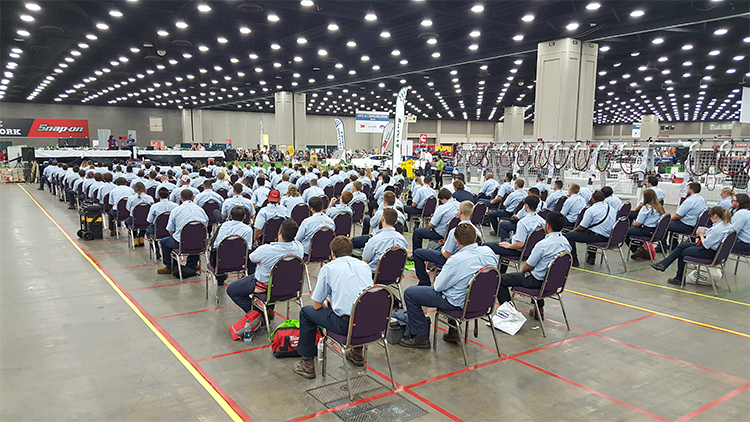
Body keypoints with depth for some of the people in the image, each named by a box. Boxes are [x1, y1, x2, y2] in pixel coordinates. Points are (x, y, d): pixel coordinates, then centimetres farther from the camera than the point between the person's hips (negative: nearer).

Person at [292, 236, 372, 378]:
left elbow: (317, 305, 4)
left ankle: (307, 363, 21)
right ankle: (357, 353, 46)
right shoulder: (364, 265, 14)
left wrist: (326, 304, 28)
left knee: (306, 312, 17)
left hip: (347, 324, -5)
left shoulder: (328, 268, 0)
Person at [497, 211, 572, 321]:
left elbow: (529, 266, -15)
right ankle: (539, 309, 41)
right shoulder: (565, 241, -3)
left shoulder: (543, 244, -27)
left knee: (500, 279, 1)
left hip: (537, 281, -8)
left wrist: (522, 271, 9)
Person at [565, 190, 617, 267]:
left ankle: (574, 261, 0)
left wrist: (574, 230, 12)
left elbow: (582, 227, -11)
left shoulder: (591, 210, -12)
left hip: (598, 236, -8)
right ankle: (591, 258, 36)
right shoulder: (612, 209, 10)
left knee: (568, 235, -1)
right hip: (609, 237, 8)